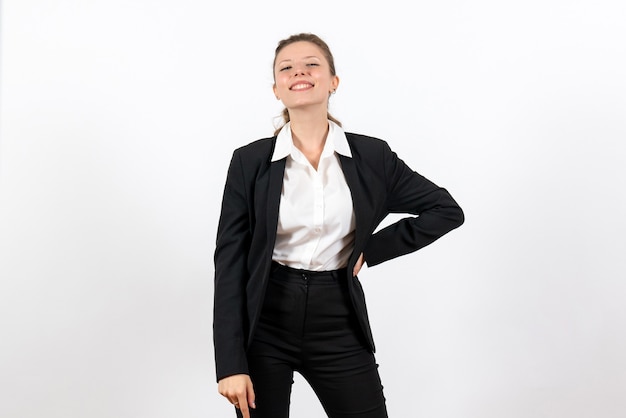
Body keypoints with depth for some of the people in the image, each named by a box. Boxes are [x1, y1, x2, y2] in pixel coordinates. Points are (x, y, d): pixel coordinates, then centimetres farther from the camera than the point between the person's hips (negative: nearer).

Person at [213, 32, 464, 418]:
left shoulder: (371, 156, -1)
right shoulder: (250, 161, -4)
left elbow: (446, 210, 7)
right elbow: (229, 262, -5)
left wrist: (371, 250, -1)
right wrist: (231, 364, -10)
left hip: (339, 325, 1)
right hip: (265, 324, 0)